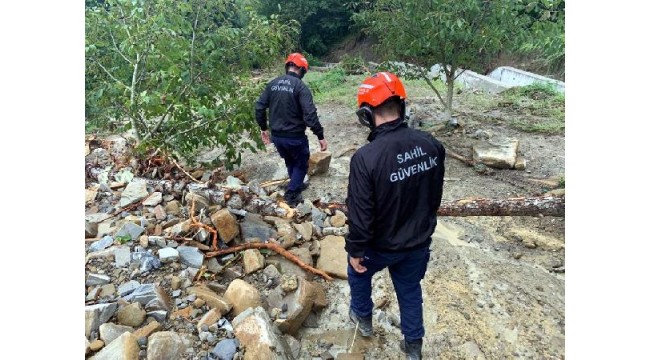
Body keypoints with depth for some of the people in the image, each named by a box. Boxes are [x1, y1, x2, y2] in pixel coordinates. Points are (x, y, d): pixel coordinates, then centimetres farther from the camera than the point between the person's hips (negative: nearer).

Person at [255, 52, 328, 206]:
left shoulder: (272, 83, 2)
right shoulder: (300, 87, -17)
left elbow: (259, 107, 5)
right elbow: (310, 114, -24)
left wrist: (264, 128, 16)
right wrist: (321, 136, -18)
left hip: (276, 136, 6)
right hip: (295, 137, -6)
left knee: (290, 162, 28)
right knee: (301, 164, 18)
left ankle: (297, 185, 46)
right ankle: (291, 195, 19)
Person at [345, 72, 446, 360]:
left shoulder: (366, 157, -31)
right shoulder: (431, 145, -13)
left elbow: (360, 214, -24)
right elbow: (435, 196, 2)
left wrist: (355, 251, -7)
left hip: (381, 245, -4)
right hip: (418, 242, 4)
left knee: (359, 273, 28)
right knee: (410, 290, 26)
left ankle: (363, 318, 51)